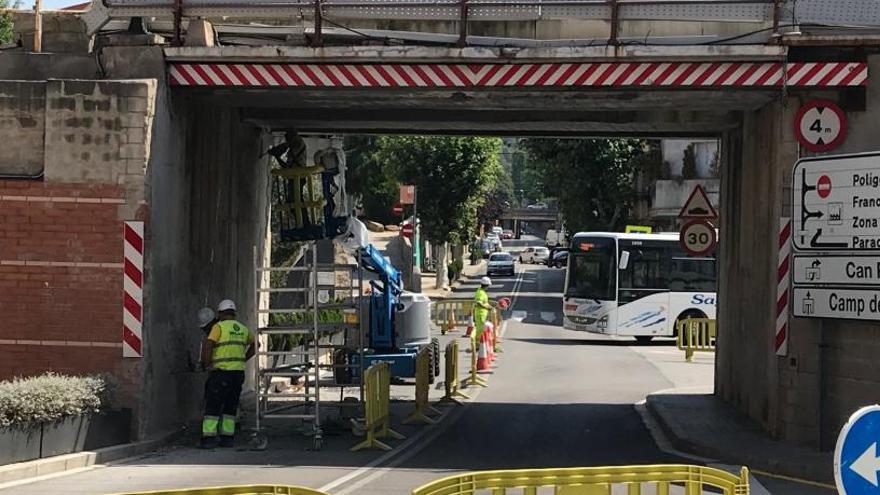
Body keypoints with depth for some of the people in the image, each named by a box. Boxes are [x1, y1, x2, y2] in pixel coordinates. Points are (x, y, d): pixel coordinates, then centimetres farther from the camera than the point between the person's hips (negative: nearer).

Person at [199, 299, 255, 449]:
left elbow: (207, 345, -18)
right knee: (230, 406, 13)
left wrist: (206, 364, -6)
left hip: (221, 371, -6)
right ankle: (227, 437, 12)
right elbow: (254, 344, 26)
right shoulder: (243, 329, 12)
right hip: (238, 372, 6)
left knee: (213, 406, -2)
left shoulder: (219, 327, -7)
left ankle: (209, 438, -7)